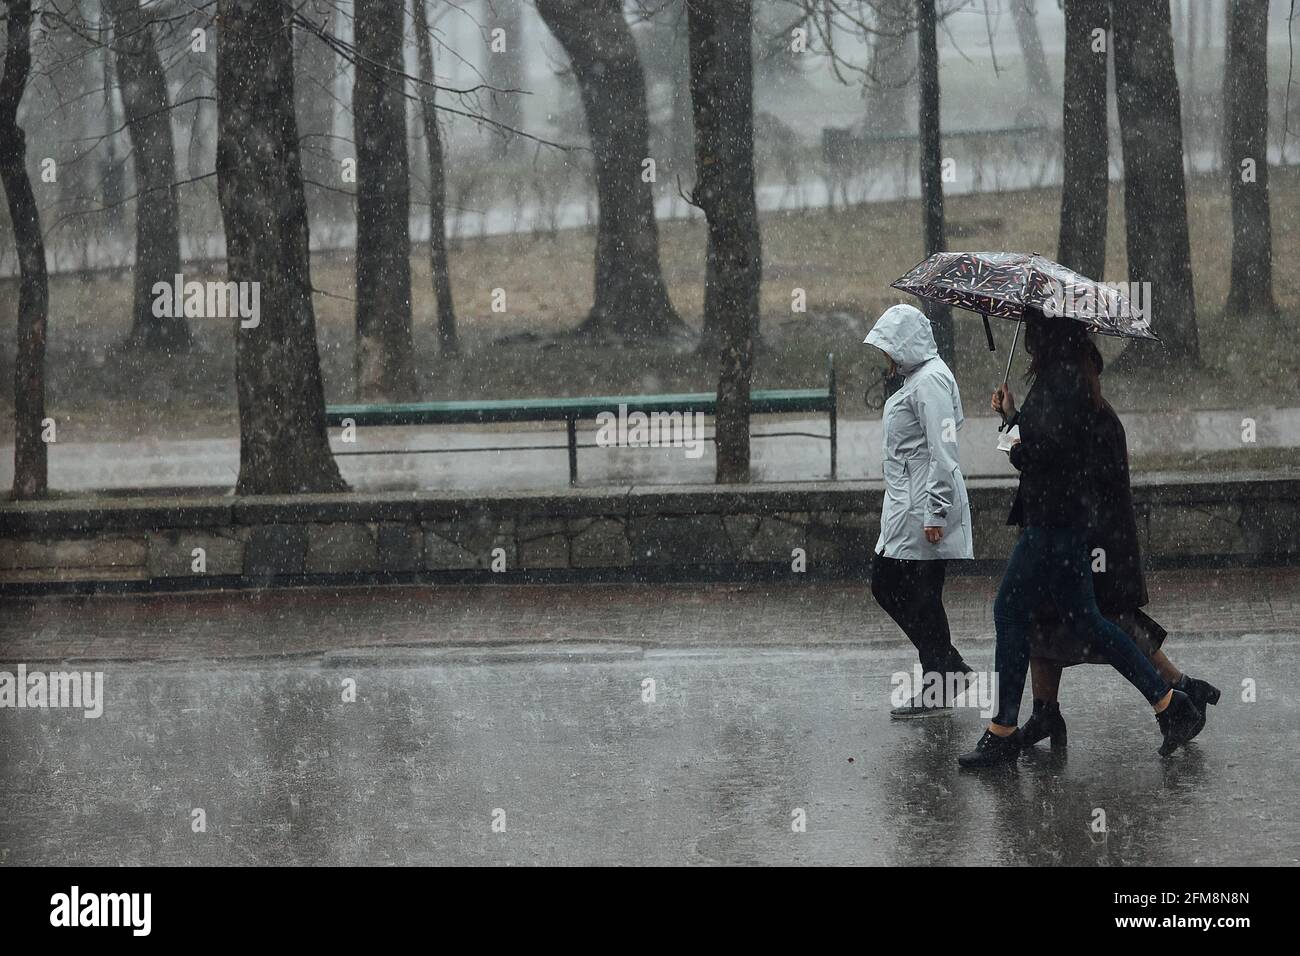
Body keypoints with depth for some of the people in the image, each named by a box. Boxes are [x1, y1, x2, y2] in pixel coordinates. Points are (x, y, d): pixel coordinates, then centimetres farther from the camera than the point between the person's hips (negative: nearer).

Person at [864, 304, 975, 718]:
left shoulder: (931, 380, -15)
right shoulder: (915, 378, 16)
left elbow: (943, 452, -20)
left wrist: (935, 512, -22)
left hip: (923, 507, -11)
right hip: (904, 506, 11)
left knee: (922, 596, -5)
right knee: (885, 586, 12)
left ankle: (936, 692, 2)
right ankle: (950, 668, 19)